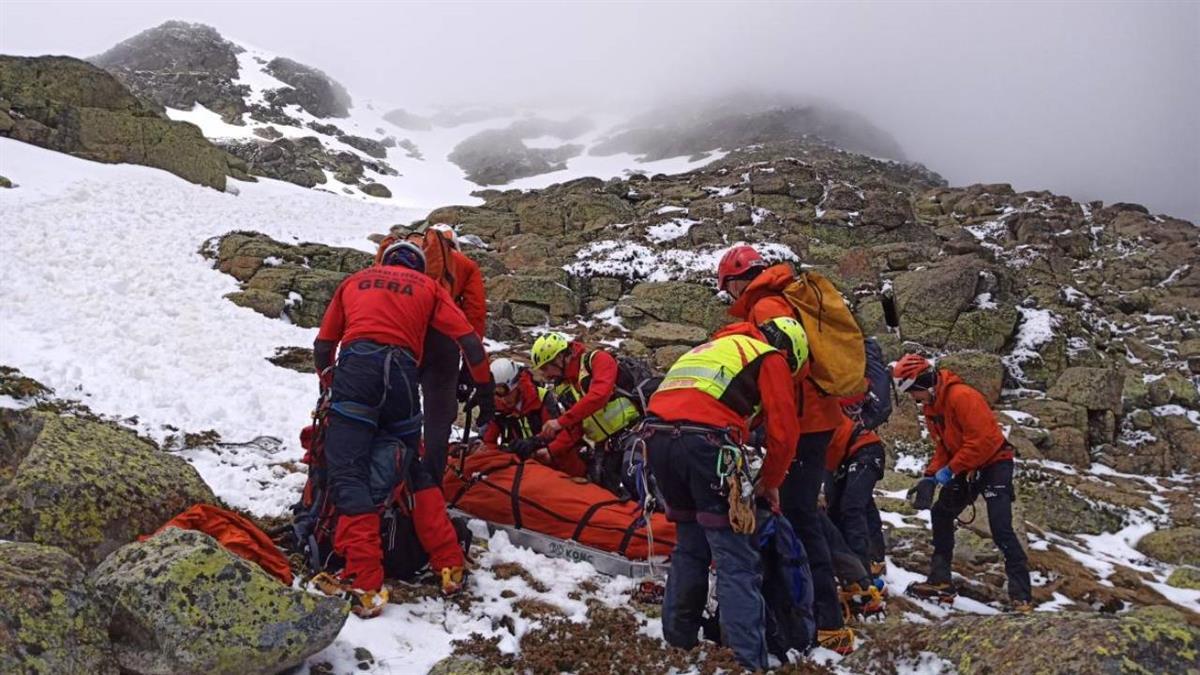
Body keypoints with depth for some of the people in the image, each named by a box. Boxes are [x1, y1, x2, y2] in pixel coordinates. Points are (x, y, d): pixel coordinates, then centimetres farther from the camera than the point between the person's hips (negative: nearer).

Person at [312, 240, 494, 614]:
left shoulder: (355, 280, 26)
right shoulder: (428, 286, 24)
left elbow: (323, 345, 25)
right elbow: (468, 340, 12)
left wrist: (328, 385, 40)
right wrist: (486, 387, 23)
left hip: (356, 366, -1)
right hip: (402, 373, 1)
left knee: (348, 474, -6)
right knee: (416, 469, 19)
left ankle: (364, 585, -19)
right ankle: (450, 567, 17)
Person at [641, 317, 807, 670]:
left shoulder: (715, 347, 35)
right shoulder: (771, 357, 14)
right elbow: (783, 431, 4)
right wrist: (769, 482, 20)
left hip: (656, 434, 7)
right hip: (705, 441, -7)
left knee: (690, 545, 21)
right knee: (736, 558, -2)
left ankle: (678, 641, 23)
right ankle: (748, 660, -6)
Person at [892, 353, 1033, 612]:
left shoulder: (962, 396, -25)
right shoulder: (930, 407, 5)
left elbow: (981, 440, -28)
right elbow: (942, 446, 11)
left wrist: (950, 470, -24)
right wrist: (931, 475, -4)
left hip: (994, 462, -10)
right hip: (965, 468, 10)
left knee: (1000, 529, -17)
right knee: (941, 514, 13)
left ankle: (1021, 596, -12)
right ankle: (940, 581, 20)